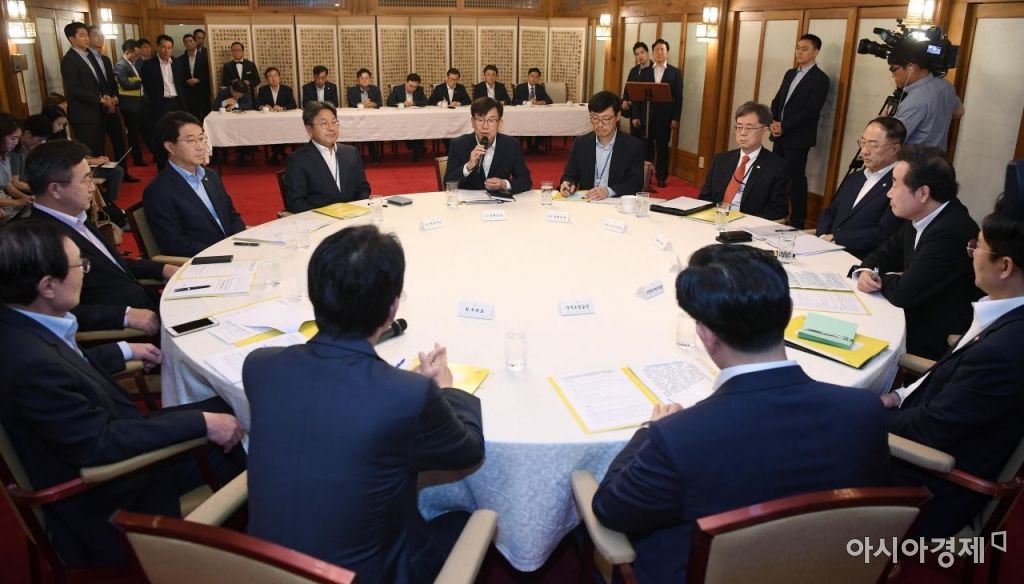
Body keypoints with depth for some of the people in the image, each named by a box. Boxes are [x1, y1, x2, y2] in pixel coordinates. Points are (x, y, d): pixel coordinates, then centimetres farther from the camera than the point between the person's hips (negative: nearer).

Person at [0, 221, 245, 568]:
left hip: (98, 438, 9)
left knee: (224, 408, 9)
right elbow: (99, 445, -30)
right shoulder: (29, 364, -35)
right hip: (107, 501, -9)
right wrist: (201, 423, -28)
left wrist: (126, 351, 22)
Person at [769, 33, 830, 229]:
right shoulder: (790, 74, 17)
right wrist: (772, 122, -4)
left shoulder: (820, 78, -8)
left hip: (798, 138, -7)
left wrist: (784, 127, -17)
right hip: (779, 135, 7)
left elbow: (810, 111, -16)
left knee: (796, 179, -2)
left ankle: (797, 222, 6)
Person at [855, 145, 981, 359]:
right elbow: (885, 254, 13)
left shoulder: (950, 233, -28)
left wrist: (882, 279, -5)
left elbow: (903, 293, -26)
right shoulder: (922, 218, 1)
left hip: (935, 344, -7)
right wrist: (865, 272, -8)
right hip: (916, 319, 8)